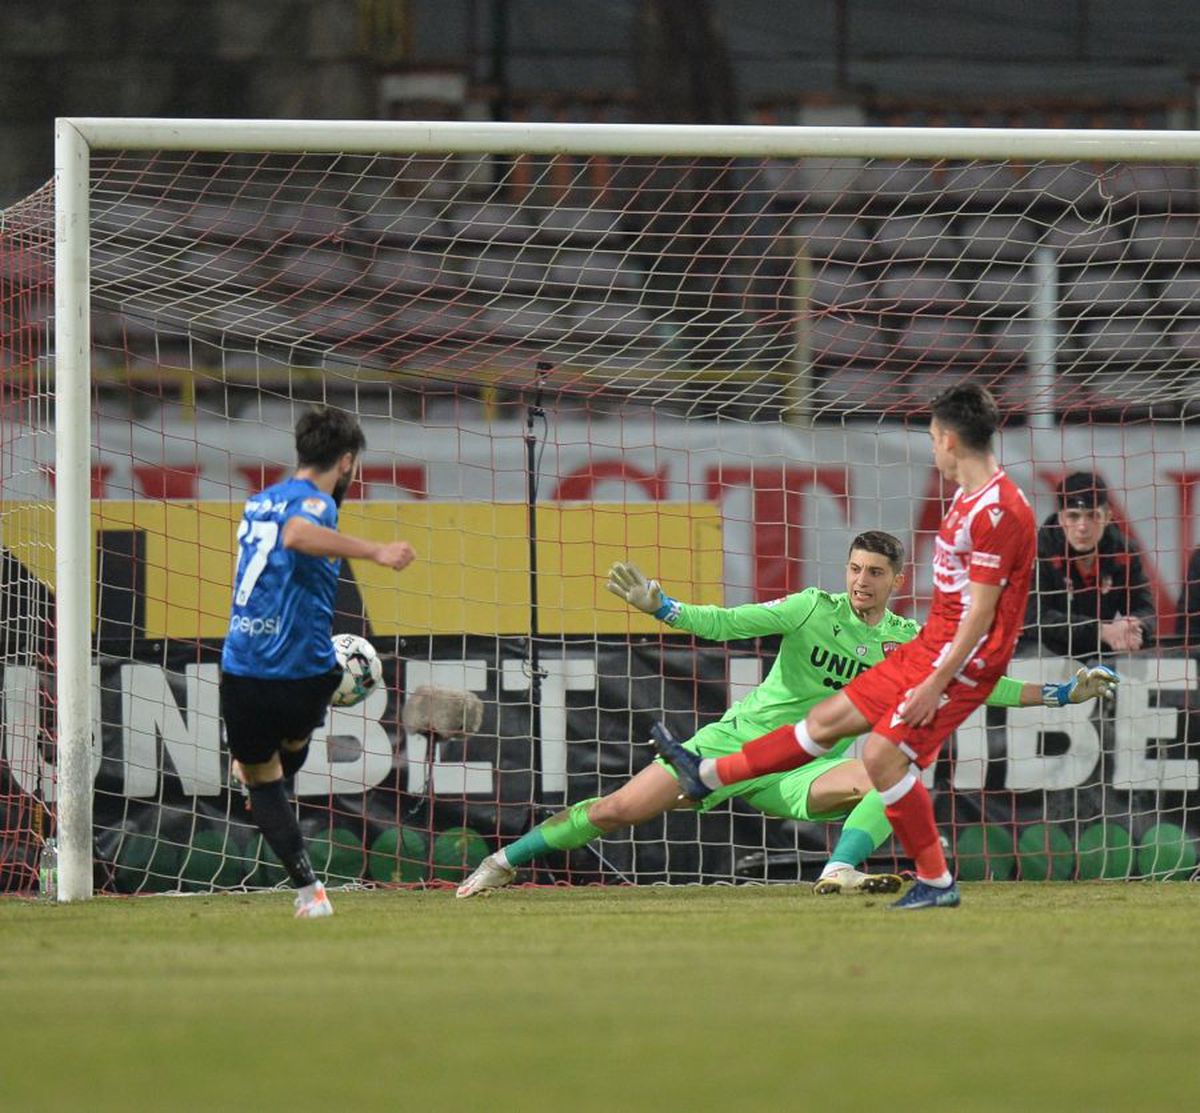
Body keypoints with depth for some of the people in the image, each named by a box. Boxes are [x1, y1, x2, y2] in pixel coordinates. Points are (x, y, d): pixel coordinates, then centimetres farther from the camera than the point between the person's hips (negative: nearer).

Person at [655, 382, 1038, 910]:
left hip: (962, 662, -9)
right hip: (929, 648, 9)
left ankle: (935, 882, -6)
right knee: (828, 718, 15)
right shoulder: (968, 499, 12)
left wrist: (937, 682, -23)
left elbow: (981, 612, -22)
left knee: (883, 755, -16)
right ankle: (708, 776, 24)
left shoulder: (998, 511, -20)